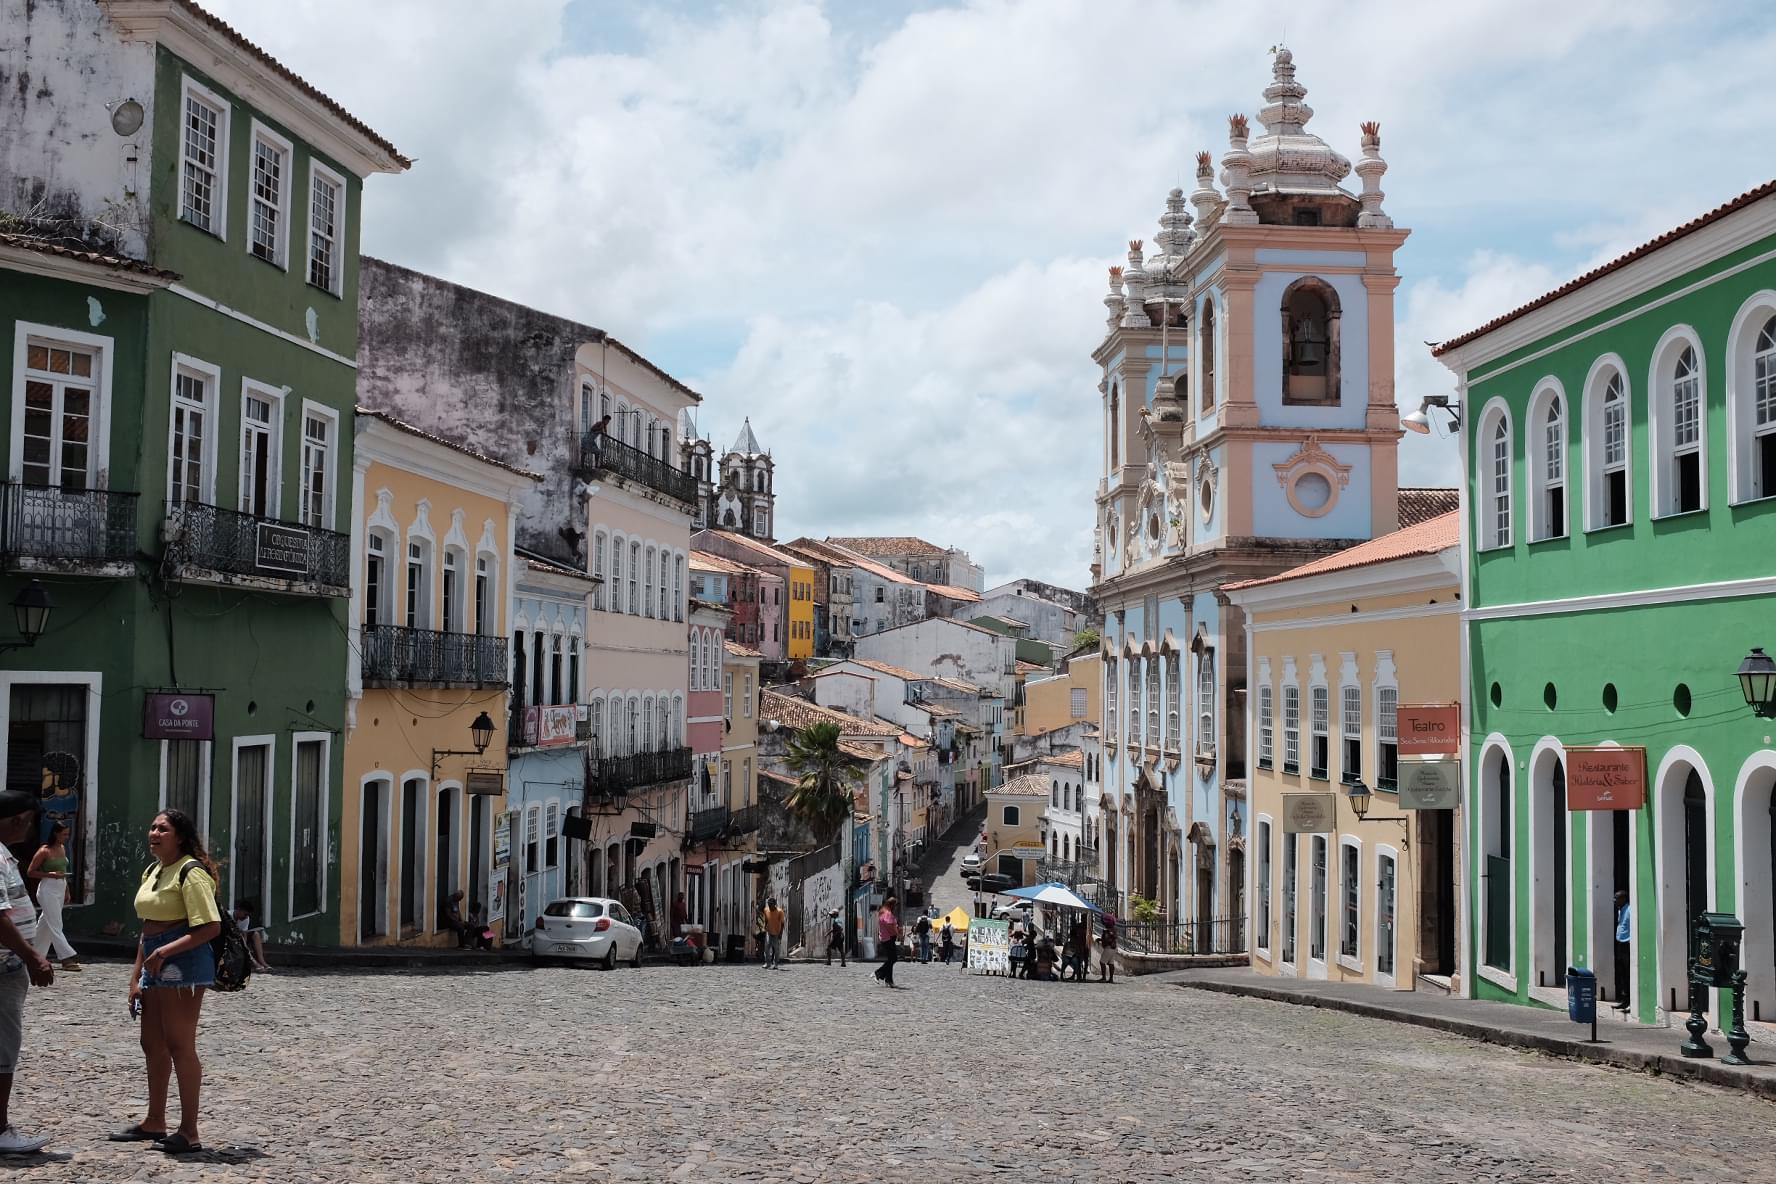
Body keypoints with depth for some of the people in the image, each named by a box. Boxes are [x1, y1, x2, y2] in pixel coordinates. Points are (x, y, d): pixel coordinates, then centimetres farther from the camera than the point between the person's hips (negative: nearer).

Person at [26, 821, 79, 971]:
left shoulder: (62, 848, 10)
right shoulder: (44, 851, -12)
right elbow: (30, 872, -9)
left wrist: (67, 891, 19)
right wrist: (50, 874, -19)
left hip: (60, 889, 8)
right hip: (48, 889, -8)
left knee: (46, 924, 14)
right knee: (55, 925, -8)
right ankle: (66, 958, -12)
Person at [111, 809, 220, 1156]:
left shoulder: (191, 872, -12)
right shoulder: (152, 872, 16)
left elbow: (210, 927, -19)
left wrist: (163, 952, -21)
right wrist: (137, 977, 15)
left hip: (183, 962, -9)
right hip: (155, 966, 9)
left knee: (180, 1045, -6)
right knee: (152, 1044, 16)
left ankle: (189, 1132, 1)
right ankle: (154, 1122, 30)